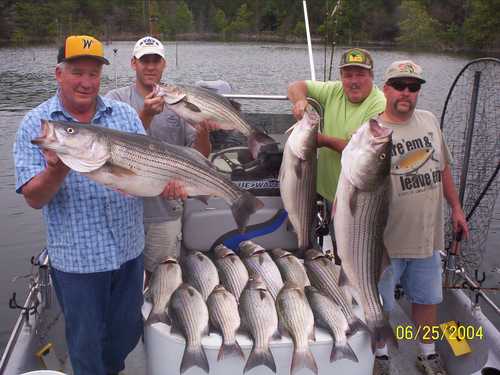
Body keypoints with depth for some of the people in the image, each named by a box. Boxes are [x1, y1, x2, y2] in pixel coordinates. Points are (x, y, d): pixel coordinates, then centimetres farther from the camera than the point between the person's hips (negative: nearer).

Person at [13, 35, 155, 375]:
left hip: (129, 249, 3)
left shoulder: (125, 114, 3)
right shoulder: (35, 125, -6)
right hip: (76, 257, -3)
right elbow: (34, 198, -10)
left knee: (128, 332, 21)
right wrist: (57, 170, -31)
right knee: (86, 342, 14)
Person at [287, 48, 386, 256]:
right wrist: (300, 101, -16)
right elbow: (296, 86, 6)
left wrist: (325, 141, -19)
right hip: (330, 192, 6)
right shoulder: (334, 91, 2)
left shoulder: (380, 106, -18)